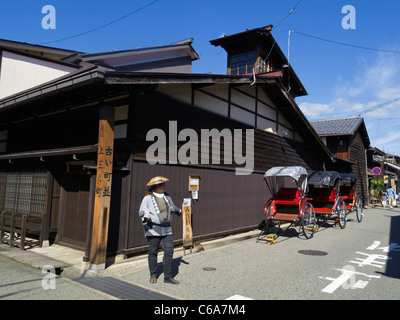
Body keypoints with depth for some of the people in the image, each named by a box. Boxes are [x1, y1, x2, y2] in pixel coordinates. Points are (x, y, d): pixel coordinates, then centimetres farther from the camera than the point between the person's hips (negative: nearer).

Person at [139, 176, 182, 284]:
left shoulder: (167, 196, 12)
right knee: (153, 252, 7)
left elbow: (172, 206, 30)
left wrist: (178, 210, 41)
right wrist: (146, 217, -29)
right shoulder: (148, 198, -6)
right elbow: (142, 211, -11)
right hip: (153, 229, -5)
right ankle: (153, 275, 25)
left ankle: (168, 276, 9)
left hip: (166, 228, 5)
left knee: (169, 251, -1)